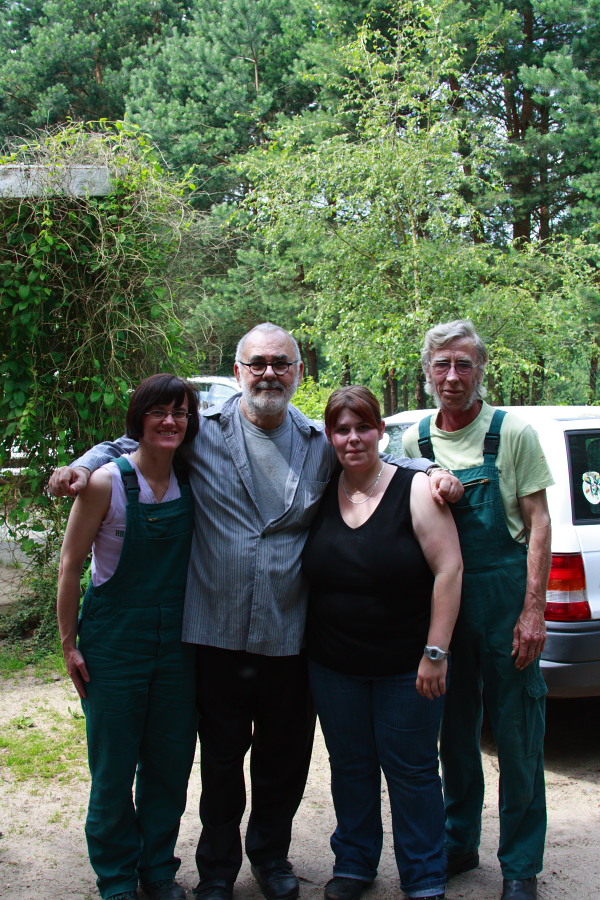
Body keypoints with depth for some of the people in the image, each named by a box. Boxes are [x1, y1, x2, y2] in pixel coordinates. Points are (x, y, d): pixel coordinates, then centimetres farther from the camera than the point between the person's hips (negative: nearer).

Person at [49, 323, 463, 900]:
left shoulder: (322, 443, 5)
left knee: (285, 758, 16)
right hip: (219, 633, -2)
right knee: (222, 756, 14)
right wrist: (84, 466, -9)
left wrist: (432, 471, -1)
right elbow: (131, 445, 9)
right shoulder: (204, 433, -2)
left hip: (291, 636, 2)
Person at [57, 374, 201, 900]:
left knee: (170, 764, 12)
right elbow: (71, 564, -6)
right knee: (113, 770, 7)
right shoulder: (107, 483, -12)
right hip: (115, 644, -3)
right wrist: (69, 643, -5)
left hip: (176, 645, 4)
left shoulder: (192, 484, 0)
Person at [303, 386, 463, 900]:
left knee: (412, 771, 7)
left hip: (405, 665, -4)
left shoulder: (414, 490, -10)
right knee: (350, 767, 16)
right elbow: (306, 573, 15)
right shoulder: (321, 496, 2)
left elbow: (449, 570, -13)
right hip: (333, 665, 4)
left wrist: (435, 653, -16)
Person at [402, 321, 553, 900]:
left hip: (504, 592, -3)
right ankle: (459, 843, 30)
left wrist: (533, 610, -12)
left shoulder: (512, 433, -5)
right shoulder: (414, 441, 6)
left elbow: (537, 522, -6)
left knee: (516, 734, 3)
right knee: (454, 730, 14)